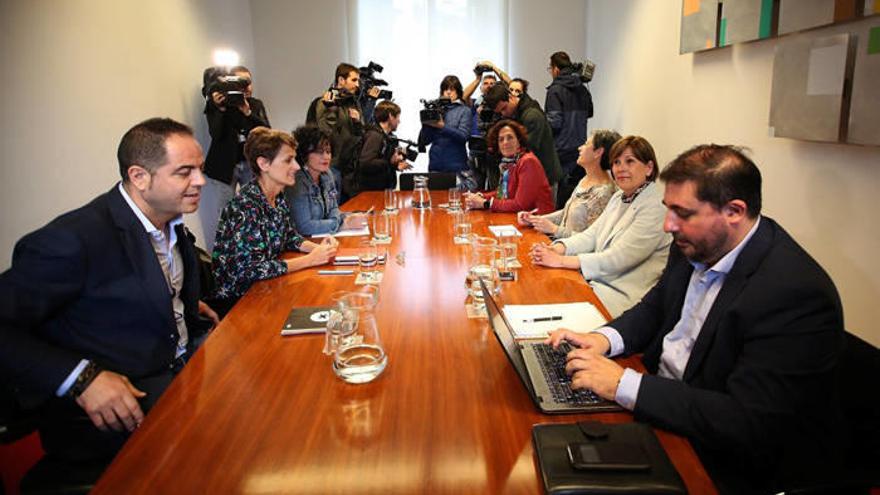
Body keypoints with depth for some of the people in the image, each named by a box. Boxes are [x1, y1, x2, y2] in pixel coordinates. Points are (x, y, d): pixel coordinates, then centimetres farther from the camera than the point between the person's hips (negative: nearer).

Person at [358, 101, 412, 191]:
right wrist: (390, 162, -22)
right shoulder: (374, 136, -15)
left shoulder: (387, 136, 13)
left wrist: (396, 166, 6)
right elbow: (365, 164, -27)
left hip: (384, 189, 9)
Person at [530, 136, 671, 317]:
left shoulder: (656, 207, -16)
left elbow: (618, 258, -22)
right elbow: (591, 234, 8)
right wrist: (557, 248, -12)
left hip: (624, 294, -7)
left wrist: (561, 260, -23)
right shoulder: (619, 198, 12)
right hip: (597, 279, 8)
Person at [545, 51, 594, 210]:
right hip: (580, 149, 7)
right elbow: (589, 113, 25)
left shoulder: (555, 90, -11)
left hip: (562, 151, -7)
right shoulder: (583, 89, 11)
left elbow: (554, 122, -16)